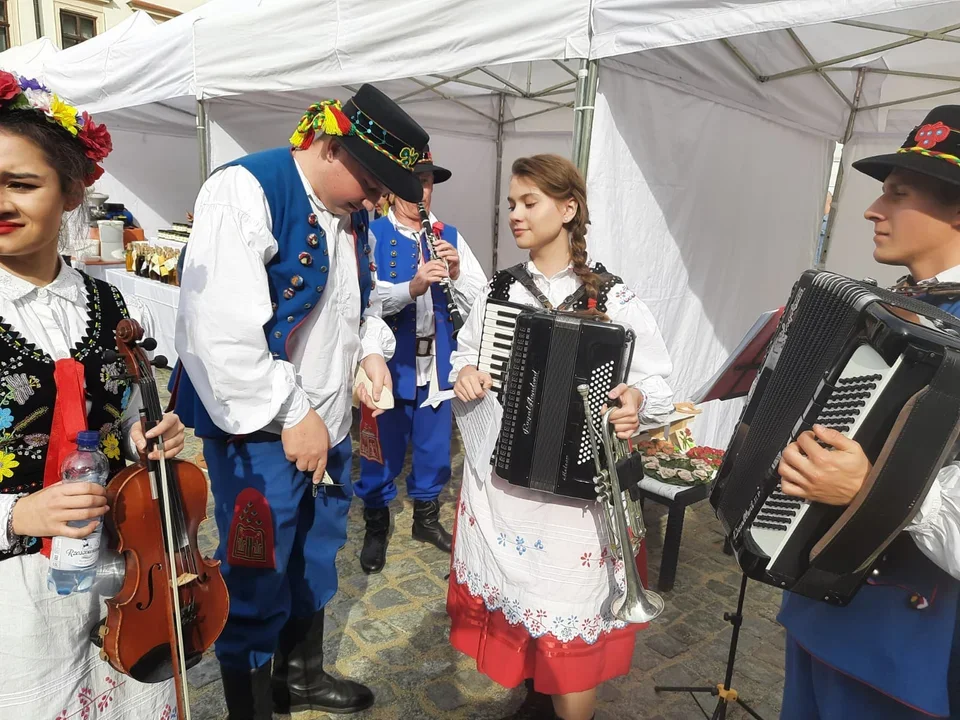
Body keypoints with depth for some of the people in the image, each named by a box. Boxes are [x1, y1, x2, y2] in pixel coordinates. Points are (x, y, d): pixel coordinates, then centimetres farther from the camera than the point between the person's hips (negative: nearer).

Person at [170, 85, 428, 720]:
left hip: (328, 423, 8)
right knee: (258, 581, 8)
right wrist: (291, 415, -21)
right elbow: (220, 330, -27)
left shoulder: (353, 214, 7)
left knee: (317, 557, 23)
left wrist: (373, 349, 2)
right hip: (259, 433, -8)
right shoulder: (244, 192, -18)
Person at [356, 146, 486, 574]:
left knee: (434, 446, 16)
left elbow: (482, 299, 0)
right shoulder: (371, 235, -5)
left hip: (438, 362, 4)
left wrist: (457, 274, -19)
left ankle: (427, 517, 39)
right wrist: (411, 287, -36)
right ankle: (376, 528, 32)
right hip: (389, 363, -3)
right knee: (382, 450, 10)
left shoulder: (449, 236, 6)